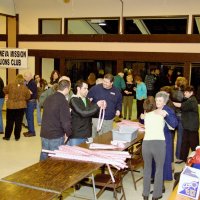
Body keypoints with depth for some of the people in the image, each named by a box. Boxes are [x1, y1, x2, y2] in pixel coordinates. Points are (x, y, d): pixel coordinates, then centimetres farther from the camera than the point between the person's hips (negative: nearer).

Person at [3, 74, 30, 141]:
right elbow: (28, 96, 3)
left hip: (11, 106, 0)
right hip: (21, 106, 1)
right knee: (18, 122, 8)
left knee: (9, 122, 9)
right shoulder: (24, 87, -6)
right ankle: (17, 136, 13)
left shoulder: (10, 85, -8)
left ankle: (7, 136, 17)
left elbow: (5, 91, 7)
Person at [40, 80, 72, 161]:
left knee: (44, 157, 17)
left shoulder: (48, 98, 5)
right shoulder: (63, 101, -18)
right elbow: (66, 121, -19)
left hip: (44, 133, 7)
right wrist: (68, 133, -5)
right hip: (56, 136, -6)